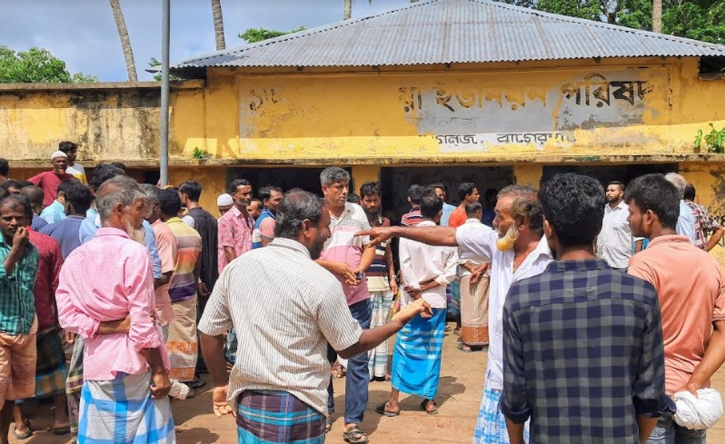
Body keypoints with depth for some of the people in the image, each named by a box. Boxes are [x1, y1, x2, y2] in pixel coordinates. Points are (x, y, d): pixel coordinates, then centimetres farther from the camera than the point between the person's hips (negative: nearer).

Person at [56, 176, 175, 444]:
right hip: (134, 363, -5)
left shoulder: (75, 257, 4)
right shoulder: (134, 252, -14)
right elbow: (142, 324, -16)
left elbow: (67, 317, -3)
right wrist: (160, 371, -9)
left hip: (96, 362, 5)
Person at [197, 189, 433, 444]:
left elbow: (208, 331, 5)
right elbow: (350, 346, -5)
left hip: (247, 404, 5)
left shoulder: (236, 267, -1)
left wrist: (220, 385, 18)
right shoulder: (320, 281, -16)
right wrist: (400, 320, 7)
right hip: (296, 412, -5)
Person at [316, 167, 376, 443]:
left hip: (357, 298, 2)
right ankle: (325, 409, 34)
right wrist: (335, 266, -17)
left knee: (358, 359, 0)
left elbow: (369, 247, 8)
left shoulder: (357, 212, 4)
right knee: (324, 358, 13)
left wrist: (359, 270, -10)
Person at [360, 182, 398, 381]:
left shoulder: (385, 222, 15)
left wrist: (392, 277, 14)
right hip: (364, 282, -6)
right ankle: (364, 370, 5)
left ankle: (379, 369, 19)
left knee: (381, 327, 10)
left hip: (383, 282, 6)